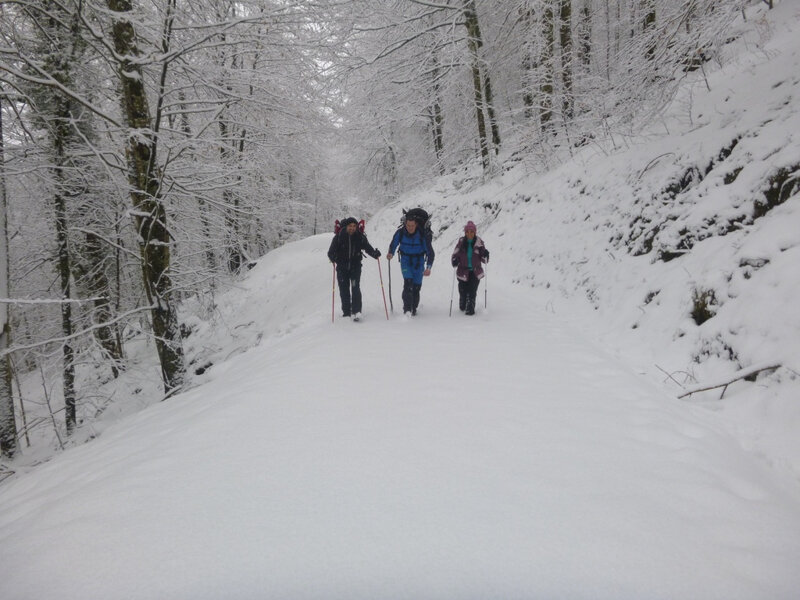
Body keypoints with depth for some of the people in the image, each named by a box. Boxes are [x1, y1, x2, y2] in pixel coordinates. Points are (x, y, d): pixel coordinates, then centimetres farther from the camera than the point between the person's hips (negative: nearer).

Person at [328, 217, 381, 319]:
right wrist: (333, 258, -30)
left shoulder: (360, 237, -4)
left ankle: (356, 311, -14)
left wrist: (375, 253, -18)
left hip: (355, 267, -1)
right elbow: (331, 252, -8)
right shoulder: (339, 237, -7)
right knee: (344, 290, 7)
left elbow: (368, 248, 3)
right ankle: (346, 311, 20)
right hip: (342, 268, 1)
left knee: (355, 289, -14)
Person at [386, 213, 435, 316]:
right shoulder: (400, 232, -14)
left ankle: (414, 308, 22)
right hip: (405, 260, 0)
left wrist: (428, 267, -29)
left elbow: (430, 252, -18)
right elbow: (393, 244, 3)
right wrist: (391, 253, -19)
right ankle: (407, 309, -19)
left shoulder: (422, 234, -19)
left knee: (417, 285, 2)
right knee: (408, 281, -19)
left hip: (418, 261, 0)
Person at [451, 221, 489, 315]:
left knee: (472, 291, -13)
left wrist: (485, 255, -21)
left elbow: (484, 260, 2)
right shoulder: (461, 242, -2)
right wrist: (454, 261, -19)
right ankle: (462, 307, 29)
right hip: (463, 272, 1)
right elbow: (455, 255, 4)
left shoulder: (479, 243, -2)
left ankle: (470, 308, -3)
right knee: (463, 292, 3)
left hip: (475, 272, 0)